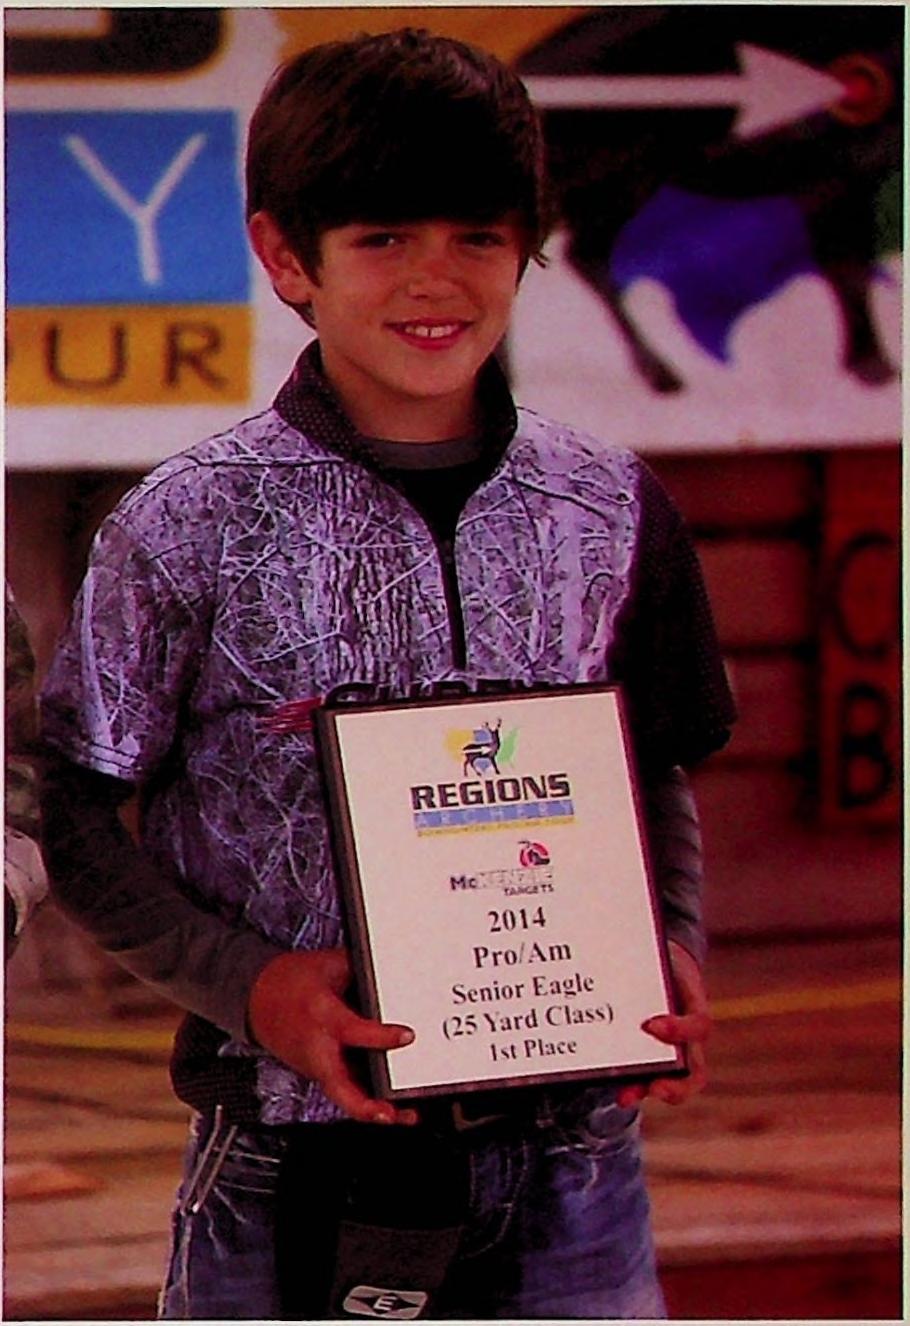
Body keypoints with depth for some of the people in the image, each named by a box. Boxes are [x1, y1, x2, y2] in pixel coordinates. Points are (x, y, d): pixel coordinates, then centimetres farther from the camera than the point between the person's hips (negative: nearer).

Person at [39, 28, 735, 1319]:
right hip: (292, 1165, -2)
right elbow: (71, 814, 0)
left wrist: (673, 943, -1)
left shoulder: (611, 511, 7)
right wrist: (248, 984, -14)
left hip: (572, 1154, 3)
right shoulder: (189, 527, -4)